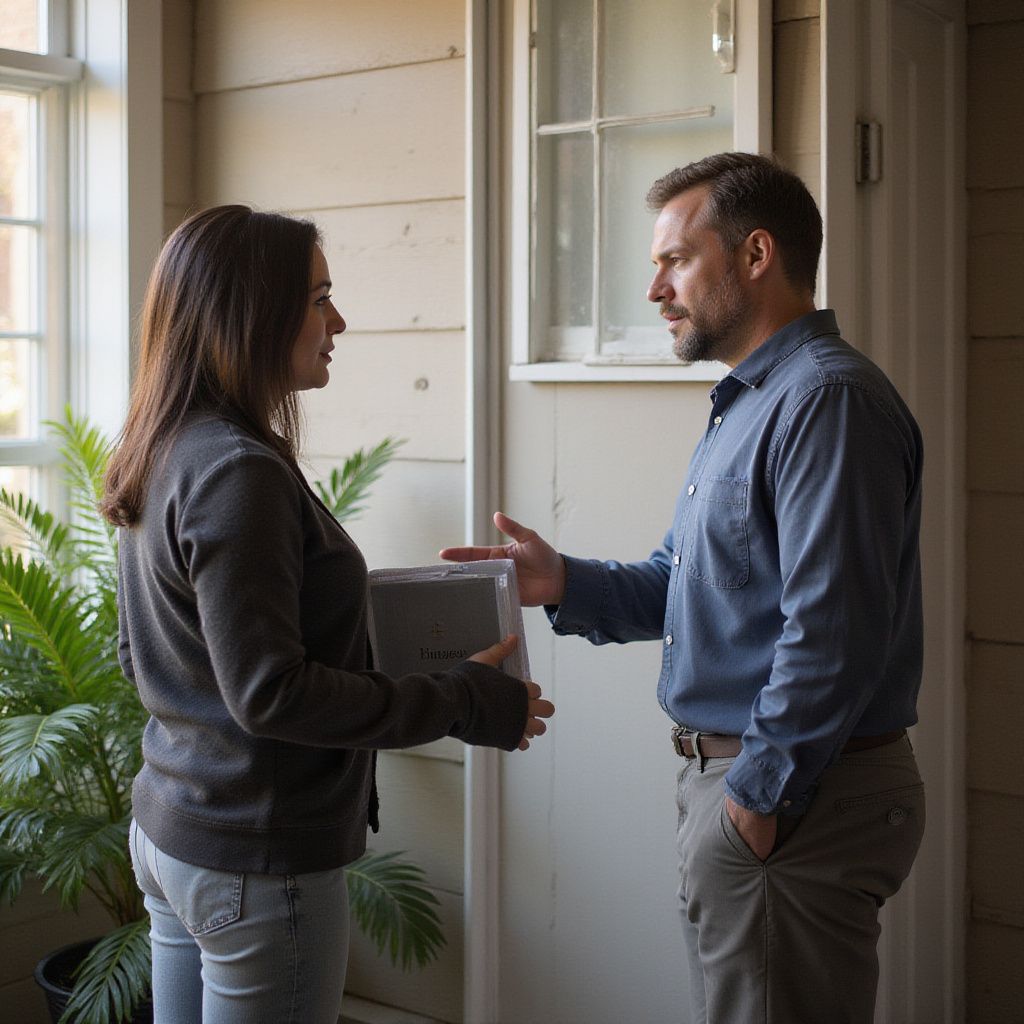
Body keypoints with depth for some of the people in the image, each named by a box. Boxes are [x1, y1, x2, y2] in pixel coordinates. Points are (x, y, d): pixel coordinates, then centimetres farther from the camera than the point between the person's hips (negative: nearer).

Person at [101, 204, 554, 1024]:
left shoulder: (163, 458, 6)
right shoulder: (239, 473, -22)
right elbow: (268, 694, -24)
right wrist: (464, 703, -17)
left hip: (166, 832, 9)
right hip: (255, 859, -9)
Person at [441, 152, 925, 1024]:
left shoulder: (829, 399, -18)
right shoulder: (748, 403, 16)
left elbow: (832, 631, -25)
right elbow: (682, 586, 16)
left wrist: (759, 793, -19)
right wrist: (564, 583, 0)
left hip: (793, 797, -10)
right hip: (732, 771, 10)